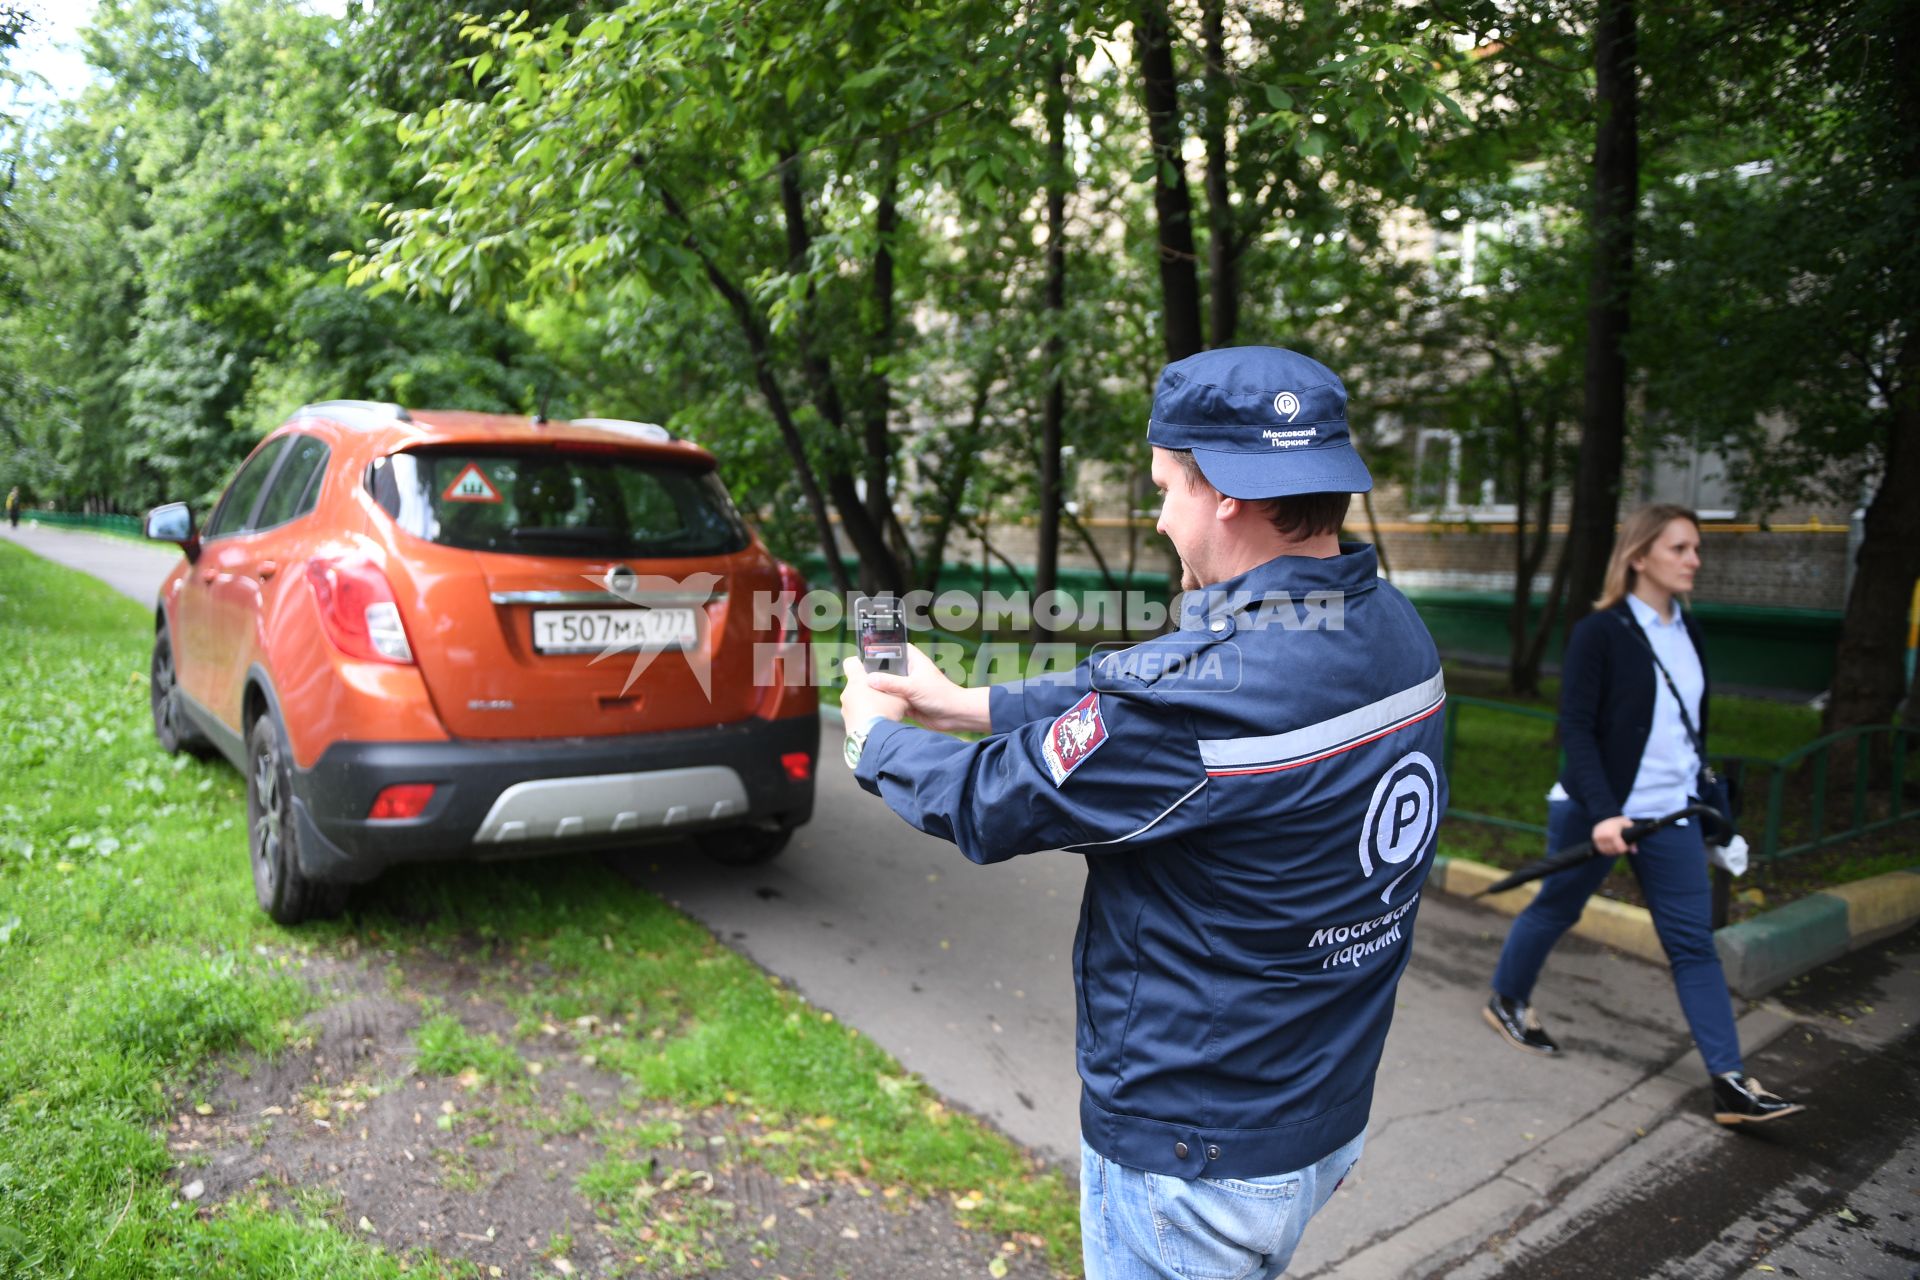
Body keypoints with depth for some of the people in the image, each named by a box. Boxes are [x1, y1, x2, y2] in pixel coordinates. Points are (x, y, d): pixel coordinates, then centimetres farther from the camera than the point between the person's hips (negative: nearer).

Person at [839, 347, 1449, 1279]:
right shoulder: (1392, 631, -5)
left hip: (1198, 1161, -7)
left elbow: (990, 806, -17)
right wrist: (963, 703, 8)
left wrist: (875, 734, 2)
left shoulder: (1200, 692, -33)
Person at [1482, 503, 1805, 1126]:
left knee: (1694, 941, 4)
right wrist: (1602, 813, -26)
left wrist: (1701, 794, 19)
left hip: (1670, 815, 6)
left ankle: (1730, 1082, 7)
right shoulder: (1599, 632, -14)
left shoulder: (1687, 632, 7)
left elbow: (1694, 723, 17)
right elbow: (1576, 730, -18)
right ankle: (1506, 1002, 35)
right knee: (1556, 909, 12)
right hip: (1594, 810, -6)